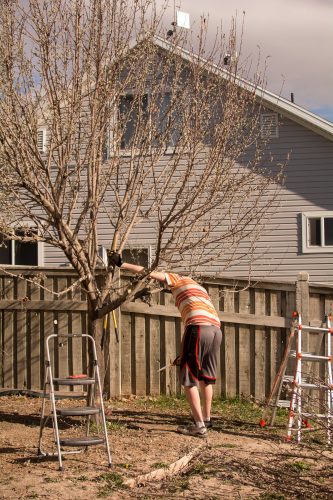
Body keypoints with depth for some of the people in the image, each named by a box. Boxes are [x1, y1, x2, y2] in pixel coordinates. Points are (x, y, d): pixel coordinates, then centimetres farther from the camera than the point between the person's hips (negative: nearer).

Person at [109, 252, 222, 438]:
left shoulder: (179, 279, 18)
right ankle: (206, 419, 30)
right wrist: (186, 352, 29)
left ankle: (199, 426, -5)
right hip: (216, 328, 8)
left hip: (199, 326, -8)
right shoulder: (199, 288, 36)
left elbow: (149, 272, 9)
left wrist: (123, 264, 15)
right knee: (207, 376, 20)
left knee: (189, 379, -2)